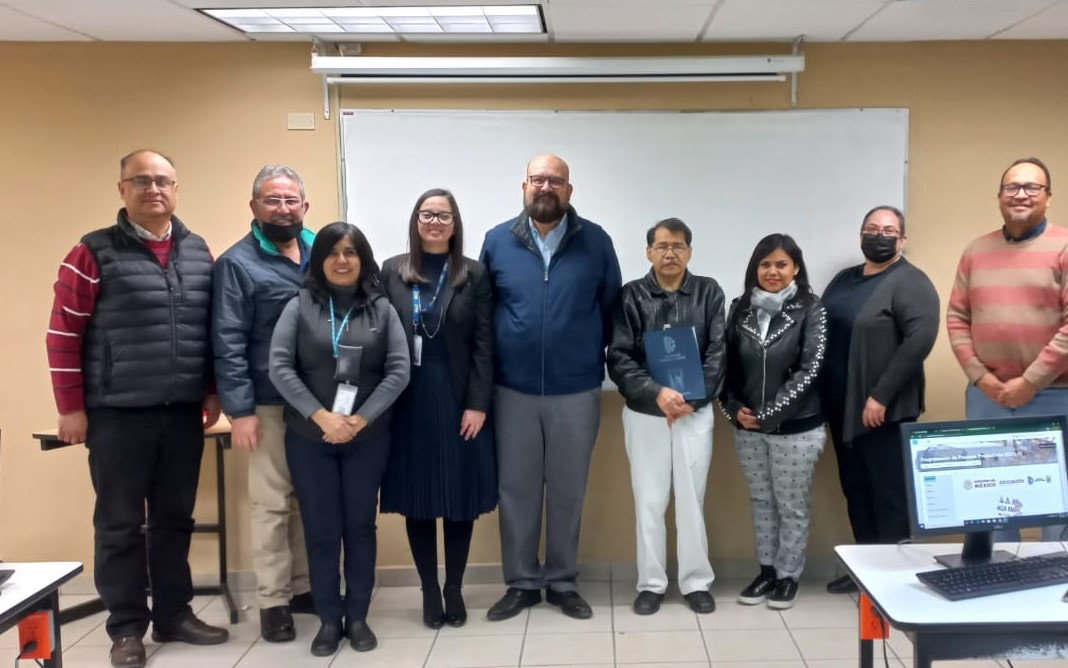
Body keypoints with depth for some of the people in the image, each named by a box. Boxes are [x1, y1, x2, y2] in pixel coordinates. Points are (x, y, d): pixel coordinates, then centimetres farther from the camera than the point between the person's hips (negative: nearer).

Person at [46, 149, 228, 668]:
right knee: (119, 525, 6)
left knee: (174, 520, 13)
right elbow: (64, 334, -5)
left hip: (183, 413, 4)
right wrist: (71, 408, -6)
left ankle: (175, 615, 26)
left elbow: (213, 329, 14)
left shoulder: (198, 252, 8)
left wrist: (213, 390, 10)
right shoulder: (94, 253, -4)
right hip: (118, 415, -3)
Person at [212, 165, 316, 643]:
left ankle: (304, 587, 26)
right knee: (272, 503, 3)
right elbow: (228, 344, -9)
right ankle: (273, 601, 14)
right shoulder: (237, 263, -4)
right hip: (271, 404, -5)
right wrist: (239, 410, -15)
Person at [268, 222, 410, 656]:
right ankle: (329, 619, 19)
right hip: (309, 438, 0)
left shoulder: (382, 309, 2)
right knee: (321, 531, 6)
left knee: (360, 527, 9)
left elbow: (399, 371, -4)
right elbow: (279, 367, -7)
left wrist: (360, 419, -13)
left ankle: (358, 617, 21)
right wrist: (320, 416, -15)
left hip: (368, 438, 1)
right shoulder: (300, 306, 1)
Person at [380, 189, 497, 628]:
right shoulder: (393, 271, 4)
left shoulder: (474, 275, 2)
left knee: (460, 499, 5)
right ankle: (429, 592, 19)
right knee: (417, 500, 6)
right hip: (408, 402, 1)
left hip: (459, 399, 0)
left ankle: (454, 590, 20)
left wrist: (477, 404, -8)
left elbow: (484, 344, -1)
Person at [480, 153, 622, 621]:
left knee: (568, 491, 10)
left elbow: (611, 308, 6)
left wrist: (593, 359, 5)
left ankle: (563, 582, 25)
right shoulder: (497, 241, 2)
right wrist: (490, 369, 3)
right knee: (516, 489, 9)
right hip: (512, 390, 1)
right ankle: (521, 583, 23)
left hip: (577, 390, 0)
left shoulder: (595, 242, -1)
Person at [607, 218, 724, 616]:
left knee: (692, 499, 8)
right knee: (649, 501, 6)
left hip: (695, 412, 1)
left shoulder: (709, 293, 2)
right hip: (644, 413, 0)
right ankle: (651, 583, 18)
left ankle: (697, 582, 20)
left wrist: (692, 399, -14)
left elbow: (717, 354, -3)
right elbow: (618, 359, -8)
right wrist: (656, 393, -20)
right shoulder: (631, 296, -2)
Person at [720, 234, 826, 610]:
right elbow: (727, 364, 7)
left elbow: (810, 370, -13)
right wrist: (734, 408, -7)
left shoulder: (810, 310, -7)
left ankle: (788, 576, 23)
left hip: (797, 428, -4)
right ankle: (766, 571, 29)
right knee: (761, 502, 15)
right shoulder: (741, 309, 4)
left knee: (791, 505, 8)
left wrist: (769, 414, -15)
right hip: (747, 428, 4)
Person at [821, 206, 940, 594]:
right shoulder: (844, 280, 16)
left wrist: (881, 396, -20)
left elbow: (920, 339, -18)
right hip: (842, 406, 8)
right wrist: (822, 394, 7)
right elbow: (821, 333, 16)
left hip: (883, 410, -7)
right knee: (855, 490, 14)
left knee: (888, 493, 0)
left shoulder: (910, 282, -7)